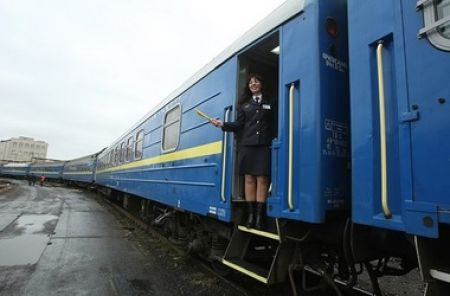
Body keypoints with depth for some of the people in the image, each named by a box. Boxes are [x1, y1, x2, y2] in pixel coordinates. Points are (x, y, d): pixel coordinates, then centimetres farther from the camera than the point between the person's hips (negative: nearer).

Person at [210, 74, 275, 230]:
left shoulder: (269, 103, 14)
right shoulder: (244, 105, 19)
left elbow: (274, 125, 6)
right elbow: (239, 125, 9)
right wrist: (223, 124, -7)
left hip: (264, 146, -1)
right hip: (247, 145, 2)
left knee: (262, 179, -5)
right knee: (249, 178, -1)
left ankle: (259, 216, -1)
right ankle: (250, 215, 4)